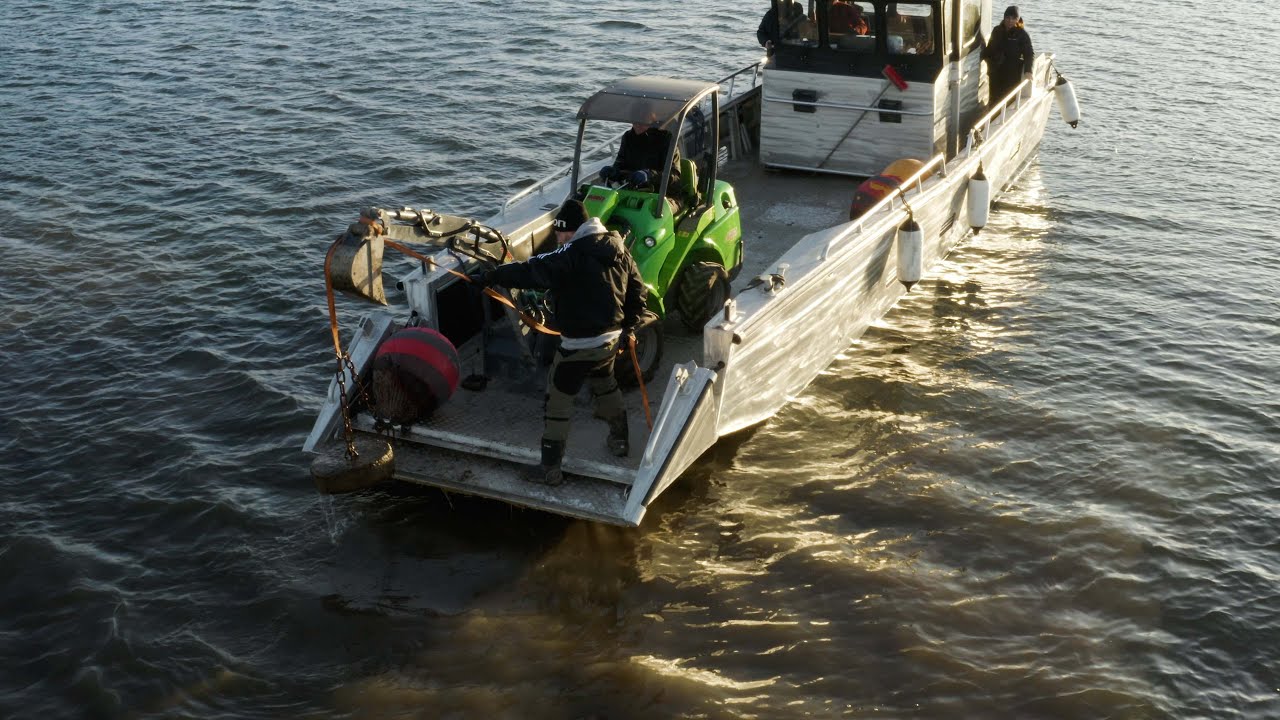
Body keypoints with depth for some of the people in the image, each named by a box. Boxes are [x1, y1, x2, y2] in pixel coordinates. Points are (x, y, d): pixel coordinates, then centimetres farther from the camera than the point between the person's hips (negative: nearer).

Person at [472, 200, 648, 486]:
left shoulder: (571, 255, -21)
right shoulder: (619, 252, 4)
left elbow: (530, 271, -25)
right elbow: (638, 292, 10)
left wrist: (489, 277, -18)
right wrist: (629, 327, 18)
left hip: (580, 345, -8)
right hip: (612, 339, 8)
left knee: (557, 399, 4)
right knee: (605, 384, 32)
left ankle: (550, 469, 7)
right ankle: (619, 440, 47)